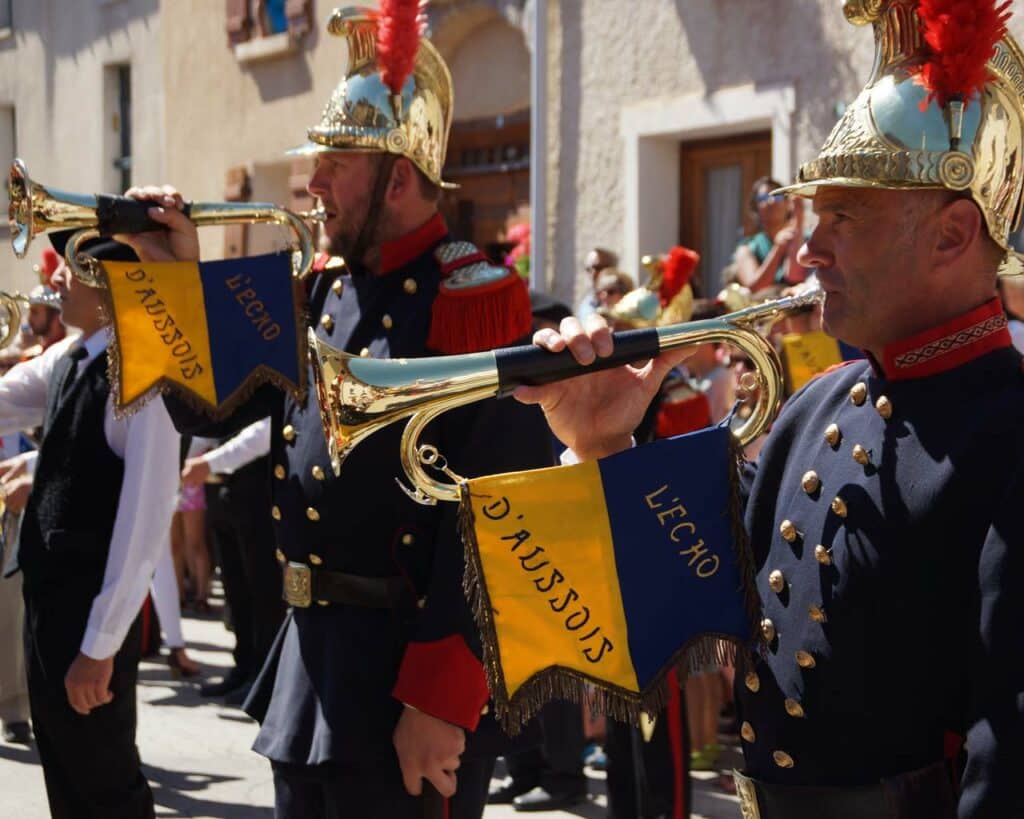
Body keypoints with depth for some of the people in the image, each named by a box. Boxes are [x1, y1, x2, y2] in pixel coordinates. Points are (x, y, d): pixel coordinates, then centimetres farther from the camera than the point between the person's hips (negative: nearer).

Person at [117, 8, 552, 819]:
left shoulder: (478, 301, -15)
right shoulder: (323, 292, 12)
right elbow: (211, 411, 17)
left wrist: (440, 702, -23)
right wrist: (177, 277, 3)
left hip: (409, 670, -8)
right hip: (308, 658, 8)